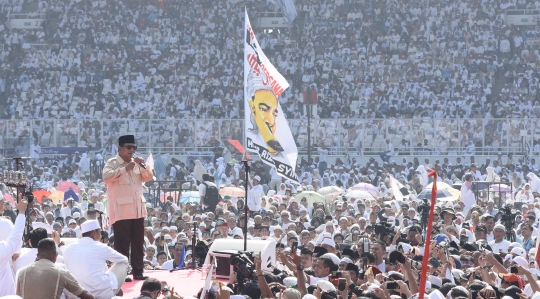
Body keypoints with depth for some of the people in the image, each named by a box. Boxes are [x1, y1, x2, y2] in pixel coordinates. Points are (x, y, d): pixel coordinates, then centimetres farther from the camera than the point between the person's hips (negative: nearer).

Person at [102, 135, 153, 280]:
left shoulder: (136, 163, 15)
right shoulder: (112, 163, -5)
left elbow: (148, 177, 13)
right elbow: (106, 177, -22)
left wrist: (143, 166, -4)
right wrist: (125, 169, -26)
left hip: (138, 210, 6)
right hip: (121, 211, -6)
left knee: (138, 243, 8)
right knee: (122, 243, -6)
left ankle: (138, 272, 14)